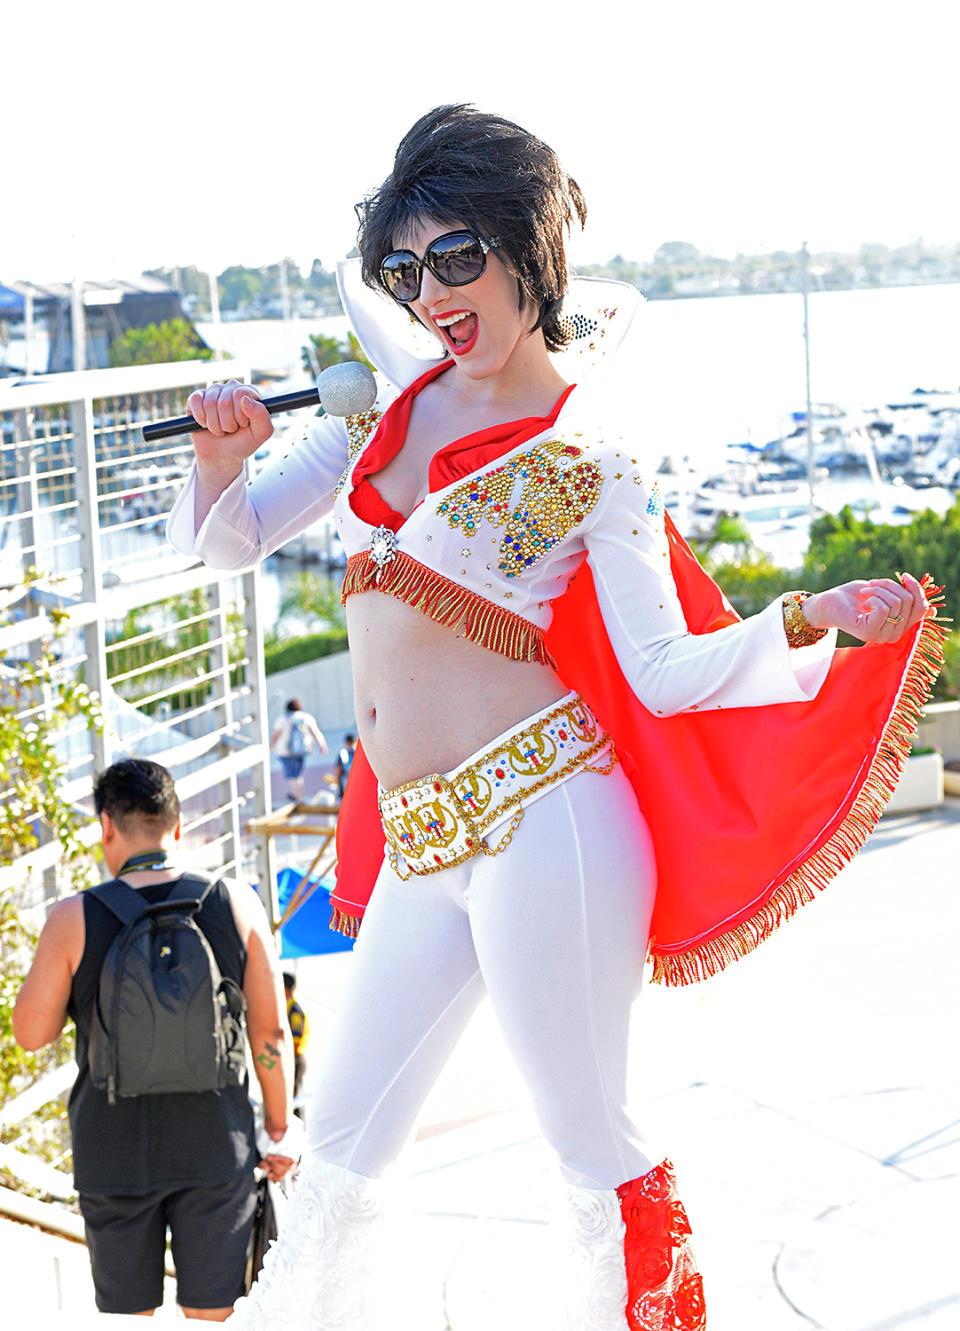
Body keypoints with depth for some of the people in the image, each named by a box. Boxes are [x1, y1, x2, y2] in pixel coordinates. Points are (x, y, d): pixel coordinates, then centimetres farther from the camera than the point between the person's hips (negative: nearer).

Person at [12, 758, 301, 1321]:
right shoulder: (238, 904, -5)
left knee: (127, 1319, 13)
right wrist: (280, 1127, 8)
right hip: (215, 1147, 1)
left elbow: (31, 1033, -2)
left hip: (113, 1152, -1)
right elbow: (270, 1031, -2)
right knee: (212, 1318, 9)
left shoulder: (74, 920, -10)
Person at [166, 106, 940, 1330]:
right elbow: (230, 538, 18)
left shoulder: (592, 458, -3)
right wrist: (225, 454, -2)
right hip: (419, 846, 6)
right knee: (339, 1154, 13)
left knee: (591, 1151, -1)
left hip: (538, 815, -6)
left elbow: (666, 671, -7)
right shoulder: (392, 402, 12)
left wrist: (810, 621, -22)